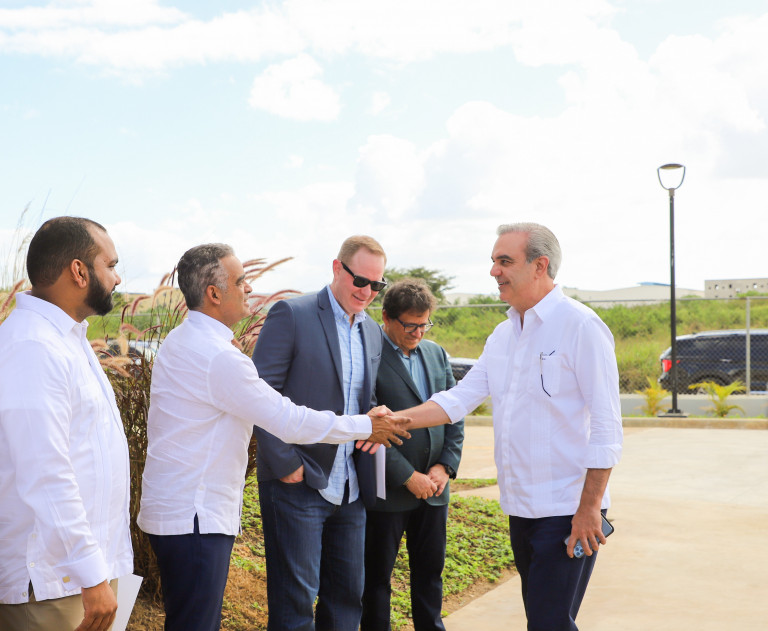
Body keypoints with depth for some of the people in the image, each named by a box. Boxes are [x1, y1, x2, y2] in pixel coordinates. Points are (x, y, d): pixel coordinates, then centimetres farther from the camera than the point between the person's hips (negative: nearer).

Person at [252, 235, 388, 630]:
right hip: (297, 482, -6)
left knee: (347, 597, 13)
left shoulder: (373, 333, 13)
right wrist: (285, 464, -16)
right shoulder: (291, 315, -8)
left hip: (350, 491, 7)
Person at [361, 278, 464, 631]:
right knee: (377, 574, 8)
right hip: (387, 489, -6)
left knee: (430, 570, 16)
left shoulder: (437, 354, 9)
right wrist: (408, 476, -16)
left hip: (433, 486, 6)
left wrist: (446, 465, -2)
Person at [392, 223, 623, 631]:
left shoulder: (579, 326, -12)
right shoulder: (503, 334, 12)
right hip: (521, 506, 8)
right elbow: (460, 398, 10)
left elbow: (606, 426, -15)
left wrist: (590, 507, -18)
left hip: (567, 509, -8)